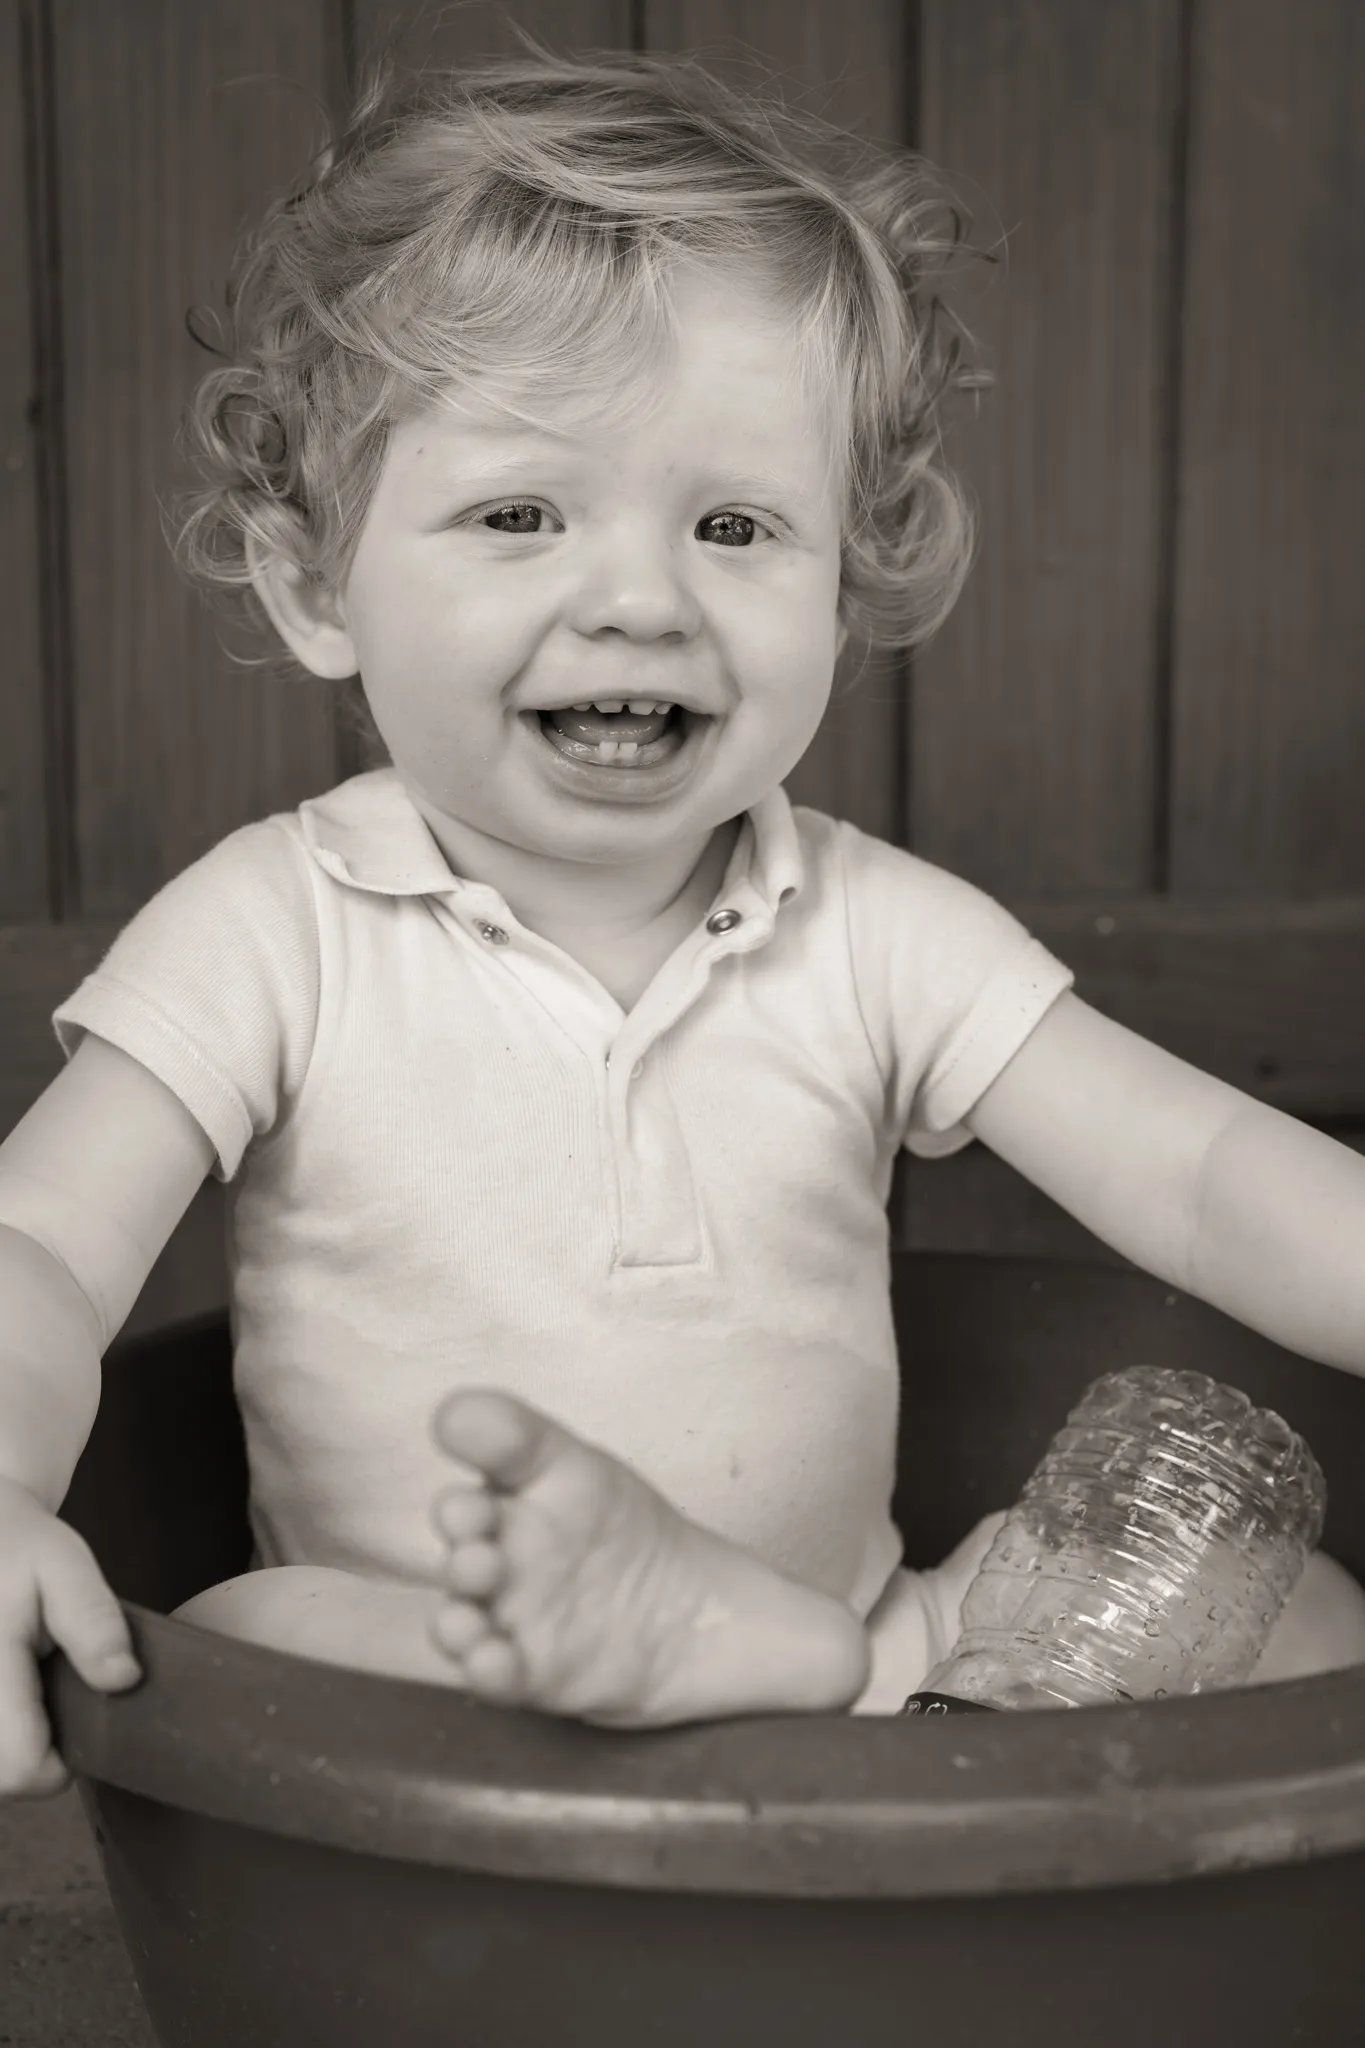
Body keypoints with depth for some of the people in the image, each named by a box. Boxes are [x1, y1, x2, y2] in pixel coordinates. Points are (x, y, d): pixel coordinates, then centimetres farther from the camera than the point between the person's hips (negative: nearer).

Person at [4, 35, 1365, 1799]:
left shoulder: (880, 935, -1)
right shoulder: (278, 931, -7)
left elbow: (1207, 1174, -5)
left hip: (861, 1636, 2)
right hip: (413, 1698, -1)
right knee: (238, 1651, -34)